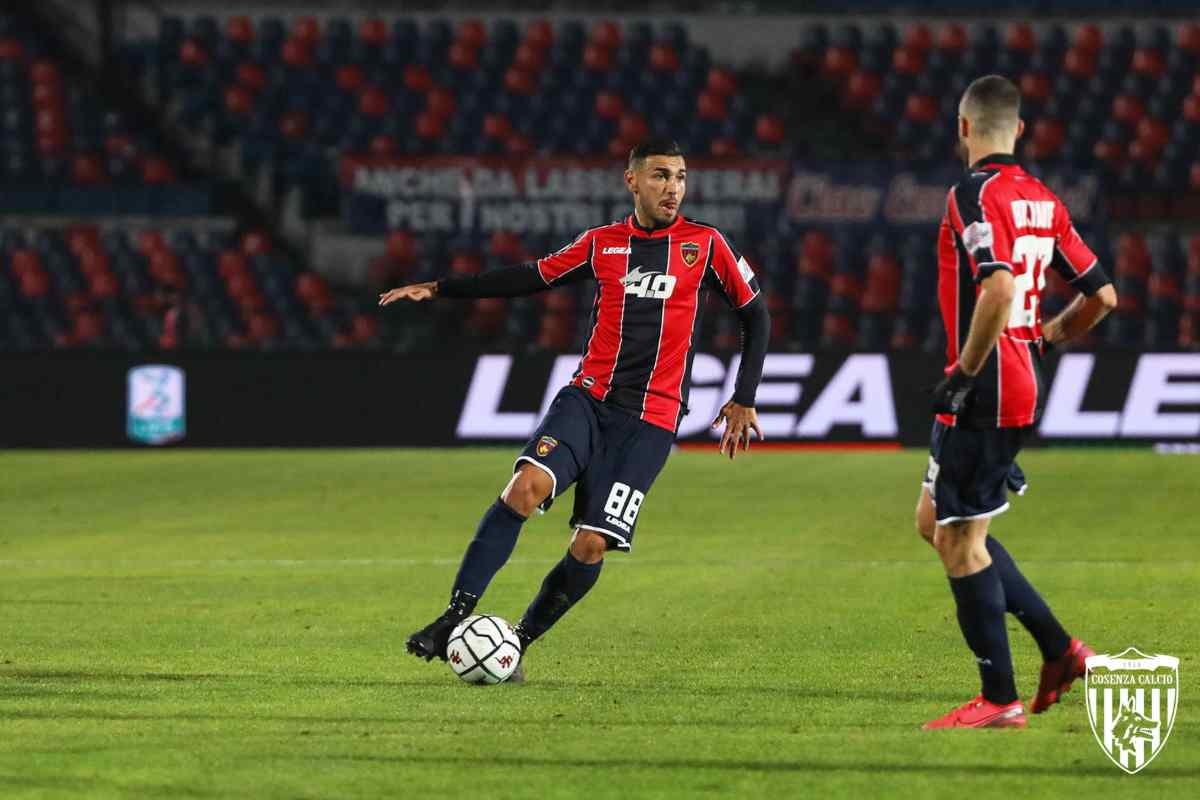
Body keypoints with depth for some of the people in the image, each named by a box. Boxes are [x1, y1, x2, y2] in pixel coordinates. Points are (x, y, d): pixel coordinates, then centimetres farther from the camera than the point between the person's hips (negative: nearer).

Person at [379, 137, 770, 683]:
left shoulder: (706, 244, 2)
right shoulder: (602, 244, 8)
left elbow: (755, 315, 10)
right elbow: (533, 277, 18)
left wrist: (744, 400, 3)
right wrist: (439, 289, 14)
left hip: (651, 421, -1)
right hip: (588, 398, 1)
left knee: (591, 546, -10)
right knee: (526, 486, -25)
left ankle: (518, 642, 10)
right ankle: (456, 617, -22)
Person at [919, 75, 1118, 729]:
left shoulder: (973, 193, -14)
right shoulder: (1043, 200, 11)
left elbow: (999, 288, -29)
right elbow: (1102, 295, 15)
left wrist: (965, 369, -20)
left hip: (984, 394, -9)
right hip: (1022, 388, 9)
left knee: (960, 541, -1)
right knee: (937, 522, 19)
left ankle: (999, 699, 1)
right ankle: (1058, 648, 17)